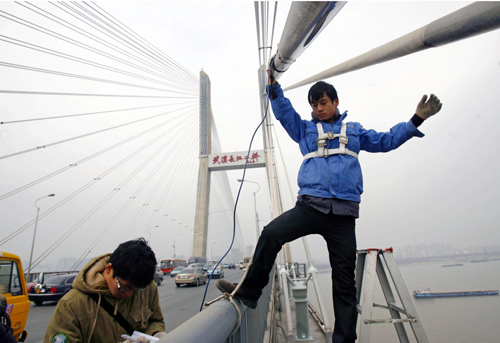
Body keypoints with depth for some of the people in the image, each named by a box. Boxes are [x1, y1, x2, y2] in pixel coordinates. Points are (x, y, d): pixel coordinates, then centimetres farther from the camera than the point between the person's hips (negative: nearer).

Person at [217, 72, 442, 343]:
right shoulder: (305, 129, 20)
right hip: (310, 206, -1)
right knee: (271, 234, -24)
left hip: (343, 215, 1)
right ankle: (249, 292, -5)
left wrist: (416, 120, 25)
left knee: (344, 282, 4)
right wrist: (274, 84, 0)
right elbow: (283, 111, 10)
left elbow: (385, 140, 29)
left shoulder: (354, 130, 24)